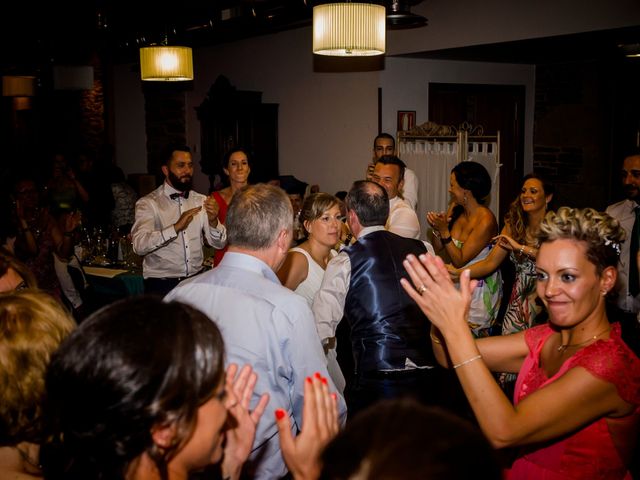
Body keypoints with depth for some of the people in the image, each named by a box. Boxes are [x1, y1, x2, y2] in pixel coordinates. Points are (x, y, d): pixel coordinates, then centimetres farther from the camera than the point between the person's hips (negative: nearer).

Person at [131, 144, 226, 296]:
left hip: (196, 280, 4)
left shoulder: (201, 201, 10)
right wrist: (176, 227, -30)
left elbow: (219, 244, 4)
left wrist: (213, 222, -16)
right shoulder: (148, 203, -5)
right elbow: (139, 245, -20)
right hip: (161, 285, -4)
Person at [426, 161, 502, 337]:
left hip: (480, 288, -6)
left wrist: (444, 230, -23)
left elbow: (459, 260, -18)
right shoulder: (456, 209, 0)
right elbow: (439, 247, 6)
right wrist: (436, 228, -11)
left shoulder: (486, 220, -20)